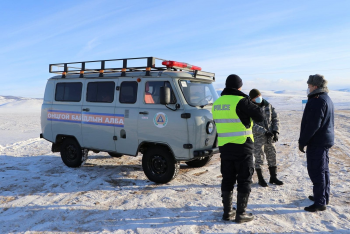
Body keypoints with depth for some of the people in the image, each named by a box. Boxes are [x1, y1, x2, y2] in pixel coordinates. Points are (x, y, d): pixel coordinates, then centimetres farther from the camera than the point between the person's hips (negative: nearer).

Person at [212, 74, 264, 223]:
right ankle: (241, 214, 10)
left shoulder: (217, 103, 7)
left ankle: (227, 212, 22)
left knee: (227, 179, 15)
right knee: (244, 180, 6)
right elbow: (260, 117, -8)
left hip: (224, 147, 6)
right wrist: (255, 107, 10)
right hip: (242, 146, -6)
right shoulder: (241, 101, -13)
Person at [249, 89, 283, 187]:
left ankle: (273, 177, 23)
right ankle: (260, 179, 16)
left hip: (270, 137, 5)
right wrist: (265, 132, -24)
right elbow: (253, 125, -17)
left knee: (272, 156, 10)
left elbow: (275, 118, 7)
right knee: (259, 158, 2)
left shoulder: (268, 105, 5)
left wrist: (275, 131, -6)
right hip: (257, 137, -5)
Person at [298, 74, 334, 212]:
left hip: (317, 142, -11)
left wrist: (302, 141, -16)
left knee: (316, 171, -5)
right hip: (325, 141, 11)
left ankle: (320, 203, 1)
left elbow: (312, 125, -25)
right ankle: (323, 197, 31)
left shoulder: (318, 101, -20)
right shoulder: (326, 99, 14)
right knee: (323, 170, 18)